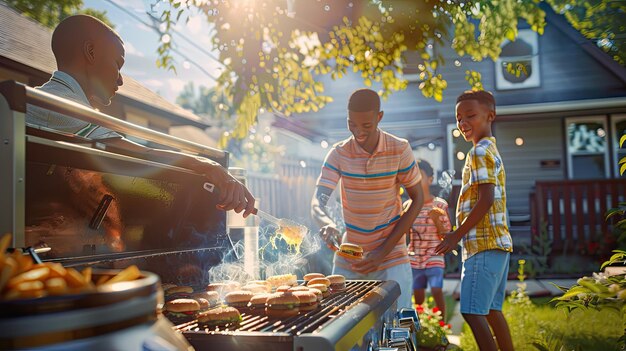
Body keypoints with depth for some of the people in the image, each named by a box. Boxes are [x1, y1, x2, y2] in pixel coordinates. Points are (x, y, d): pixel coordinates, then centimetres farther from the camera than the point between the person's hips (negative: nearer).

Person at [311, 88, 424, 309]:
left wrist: (384, 250, -11)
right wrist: (326, 223, -38)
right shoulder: (339, 154, -6)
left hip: (391, 257, -2)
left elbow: (417, 199, -4)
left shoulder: (399, 150, -9)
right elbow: (317, 202, -12)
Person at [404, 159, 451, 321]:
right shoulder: (407, 205, 5)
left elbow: (446, 235, -2)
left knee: (437, 291, -13)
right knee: (418, 295, 6)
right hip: (414, 257, 3)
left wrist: (436, 219, -19)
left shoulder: (440, 204, -4)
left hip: (434, 257, -3)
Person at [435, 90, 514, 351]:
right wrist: (460, 233, 20)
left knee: (472, 312, -10)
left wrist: (457, 235, -14)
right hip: (498, 242, 10)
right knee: (491, 310, 14)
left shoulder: (480, 152, -10)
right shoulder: (492, 150, 20)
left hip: (483, 244, -10)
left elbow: (486, 200, -19)